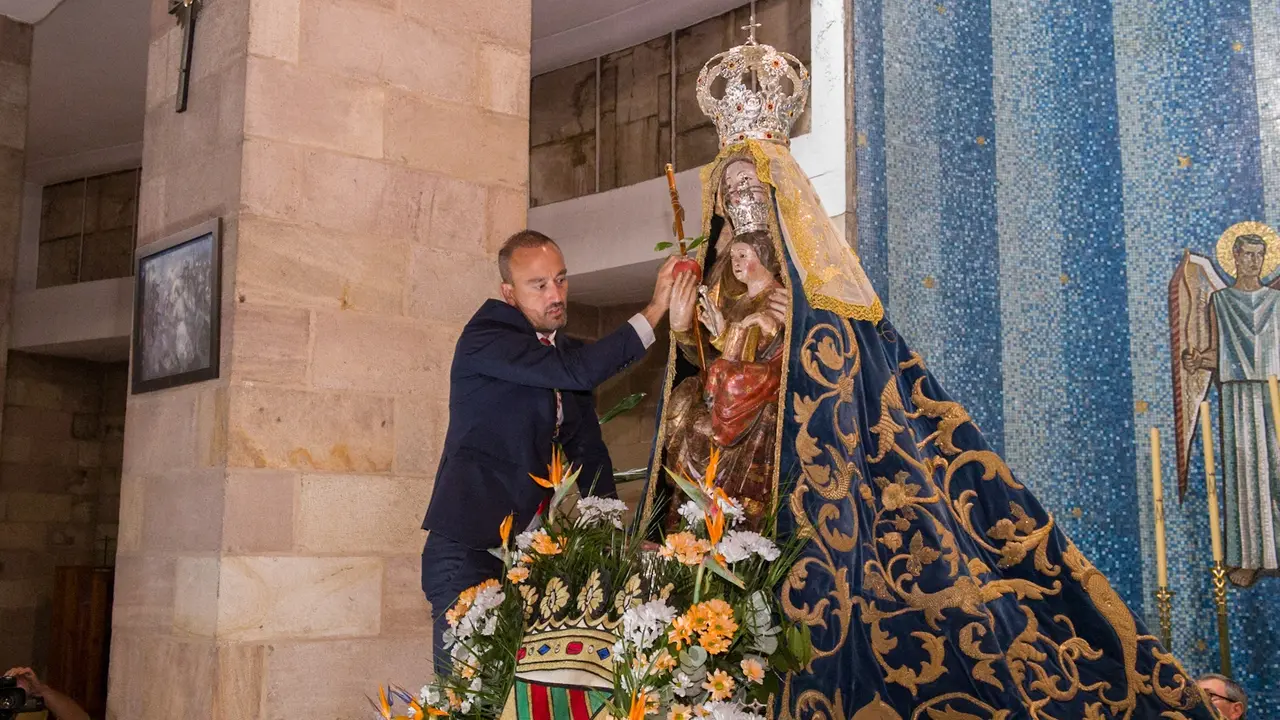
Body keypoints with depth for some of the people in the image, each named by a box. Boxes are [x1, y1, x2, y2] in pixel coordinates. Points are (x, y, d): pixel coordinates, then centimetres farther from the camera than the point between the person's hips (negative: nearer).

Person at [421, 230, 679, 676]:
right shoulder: (484, 339, -11)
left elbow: (589, 452, 16)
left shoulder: (566, 352, 12)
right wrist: (653, 312, -21)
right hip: (468, 551, -6)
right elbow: (577, 372, -25)